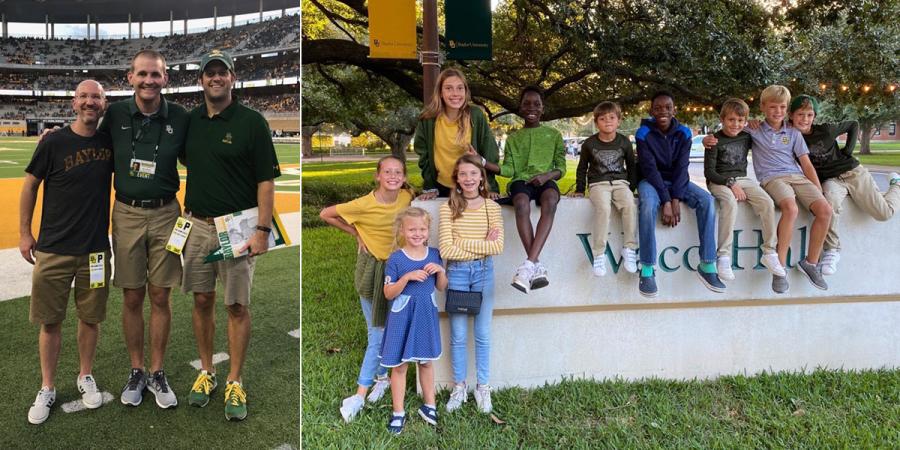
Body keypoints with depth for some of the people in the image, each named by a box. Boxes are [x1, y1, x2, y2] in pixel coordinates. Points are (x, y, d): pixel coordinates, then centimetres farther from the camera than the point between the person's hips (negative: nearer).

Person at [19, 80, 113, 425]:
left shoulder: (110, 142, 1)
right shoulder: (53, 143, -5)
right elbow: (30, 185, 3)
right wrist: (24, 233, 3)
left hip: (96, 248, 2)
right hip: (53, 249, -2)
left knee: (91, 317, 10)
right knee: (50, 321, 6)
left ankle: (85, 377, 29)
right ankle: (47, 388, 21)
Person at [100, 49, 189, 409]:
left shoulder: (179, 117, -2)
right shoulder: (115, 115, 0)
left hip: (165, 214, 0)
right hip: (127, 214, 1)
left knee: (160, 298, 6)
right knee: (132, 298, 7)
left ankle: (157, 373, 19)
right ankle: (136, 371, 22)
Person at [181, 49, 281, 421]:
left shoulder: (251, 122, -7)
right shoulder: (191, 120, 9)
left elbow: (266, 180, -9)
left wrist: (263, 230, -17)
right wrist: (185, 215, 15)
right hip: (197, 224, 5)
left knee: (237, 306, 1)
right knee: (202, 301, 12)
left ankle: (235, 384, 12)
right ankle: (206, 372, 27)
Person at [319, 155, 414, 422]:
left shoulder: (407, 197, -8)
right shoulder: (365, 204, -18)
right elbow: (325, 215, -7)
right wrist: (356, 234, -4)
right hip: (372, 267, -3)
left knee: (387, 330, 7)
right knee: (378, 334, 2)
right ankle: (382, 377, 25)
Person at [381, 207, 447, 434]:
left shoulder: (434, 255, 1)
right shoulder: (396, 259, -11)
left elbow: (441, 287, 8)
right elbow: (388, 294, -12)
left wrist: (441, 271, -11)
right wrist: (407, 277, -25)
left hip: (426, 315, 3)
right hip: (403, 316, -3)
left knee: (426, 361, 16)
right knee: (399, 365, 5)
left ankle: (429, 405, 32)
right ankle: (398, 412, 18)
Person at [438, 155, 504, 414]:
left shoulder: (491, 207, -2)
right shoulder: (449, 208, -6)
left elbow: (498, 247, -12)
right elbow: (446, 250, -13)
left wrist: (462, 242, -14)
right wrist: (482, 245, -14)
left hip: (484, 272, 1)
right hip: (456, 273, -1)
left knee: (483, 334, 11)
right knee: (458, 336, 9)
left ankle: (483, 388, 26)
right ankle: (459, 387, 26)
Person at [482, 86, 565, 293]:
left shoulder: (554, 135, 16)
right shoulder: (513, 137, 18)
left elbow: (561, 168, 12)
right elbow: (509, 170, 7)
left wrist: (547, 175, -11)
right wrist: (483, 163, -8)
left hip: (545, 181, 0)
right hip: (521, 180, 1)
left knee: (550, 202, -38)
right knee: (521, 204, -37)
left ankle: (529, 263, -45)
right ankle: (537, 266, -38)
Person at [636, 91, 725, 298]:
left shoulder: (683, 133, -3)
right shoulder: (644, 133, -12)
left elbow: (682, 167, -10)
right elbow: (649, 168, -18)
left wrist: (676, 199, -24)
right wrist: (666, 201, -27)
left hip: (677, 181, 3)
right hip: (651, 180, -3)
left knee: (707, 201, -24)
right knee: (648, 205, -37)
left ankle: (707, 265, -19)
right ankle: (647, 269, -32)